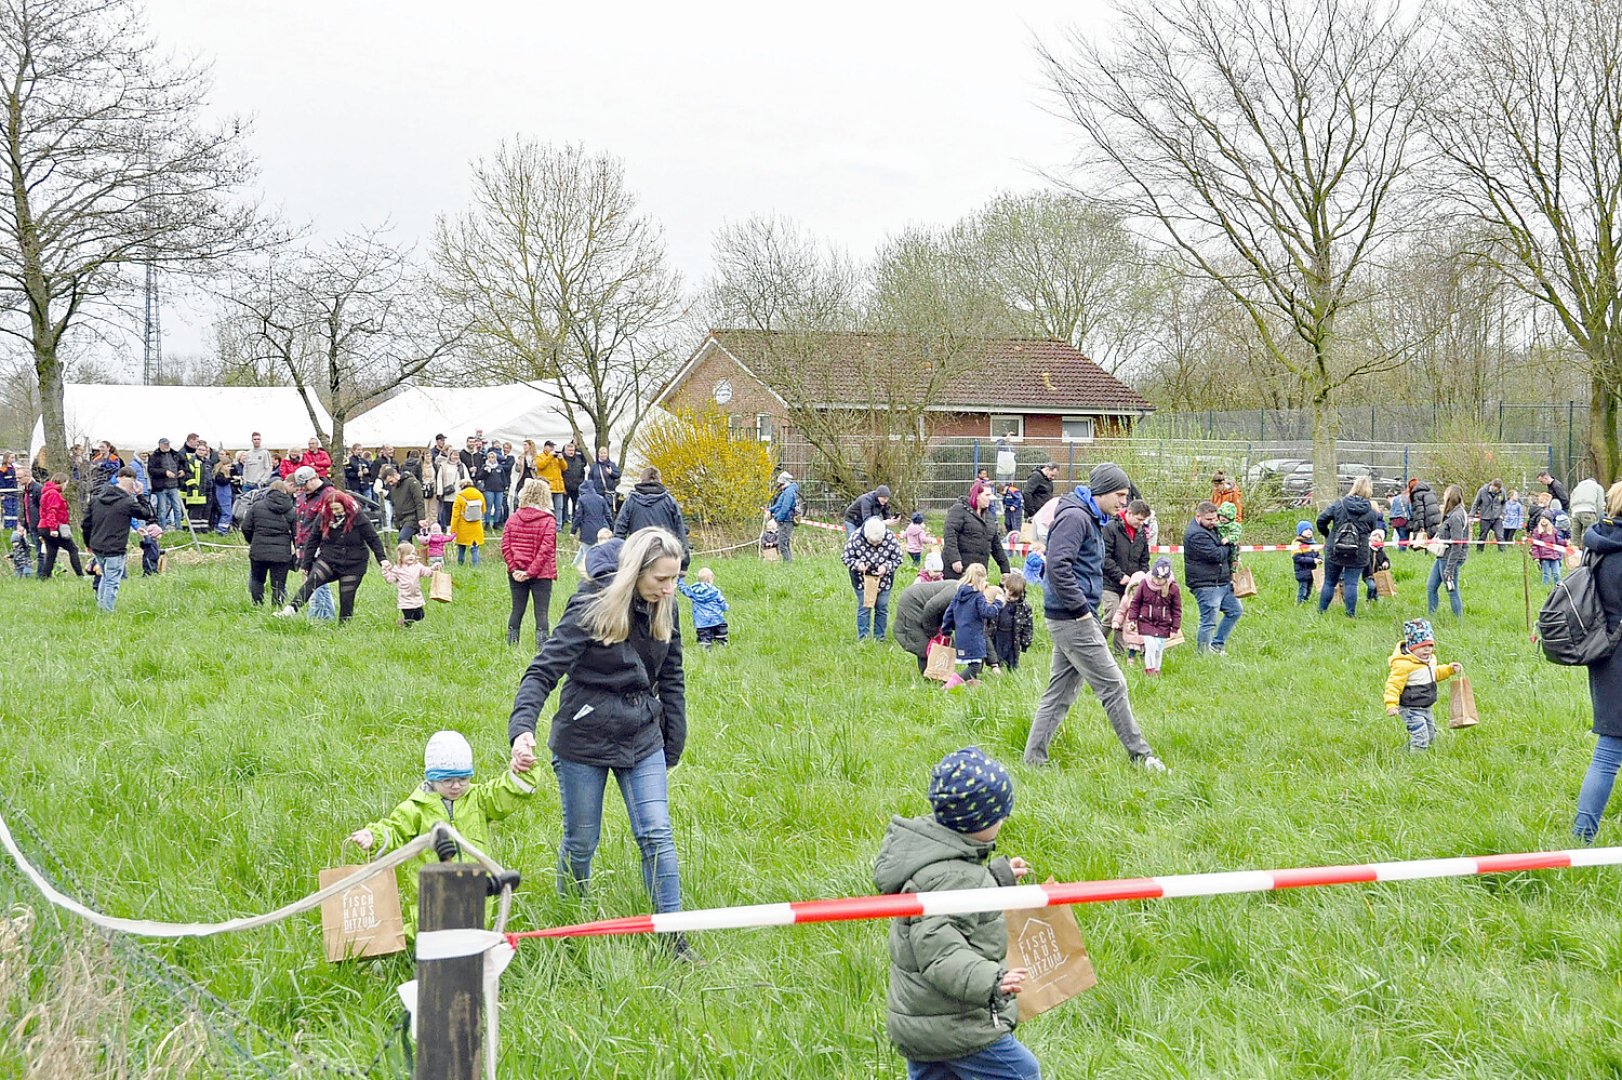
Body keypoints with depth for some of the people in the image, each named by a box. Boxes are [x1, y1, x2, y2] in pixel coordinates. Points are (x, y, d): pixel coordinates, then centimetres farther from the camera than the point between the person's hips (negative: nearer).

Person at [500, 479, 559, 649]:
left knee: (517, 610, 12)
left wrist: (514, 568, -4)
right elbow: (545, 550, -16)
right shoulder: (548, 521, -10)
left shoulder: (514, 517, 1)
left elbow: (505, 545, -3)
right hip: (541, 575, -4)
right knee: (542, 612, 0)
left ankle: (511, 646, 16)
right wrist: (531, 571, -13)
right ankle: (542, 648, -3)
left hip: (517, 574, 4)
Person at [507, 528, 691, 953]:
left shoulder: (663, 608, -1)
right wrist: (522, 728, -37)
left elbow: (671, 678, 11)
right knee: (581, 841, 9)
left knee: (657, 836, -3)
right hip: (584, 739, -4)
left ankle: (672, 937, 3)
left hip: (642, 739, 4)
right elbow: (544, 670, -22)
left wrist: (674, 745, 13)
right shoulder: (593, 607, -18)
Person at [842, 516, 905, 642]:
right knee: (864, 608, -1)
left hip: (884, 579, 2)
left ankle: (879, 636, 20)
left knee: (882, 608, 7)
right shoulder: (856, 539, -24)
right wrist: (857, 564, -30)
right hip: (862, 580, -2)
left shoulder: (890, 538, -20)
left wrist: (886, 567, -27)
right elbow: (845, 557, -11)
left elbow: (898, 558, -9)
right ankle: (862, 636, 8)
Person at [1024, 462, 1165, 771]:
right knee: (1113, 685, -4)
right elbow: (1058, 565, -24)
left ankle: (1033, 759, 14)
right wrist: (1082, 609, -21)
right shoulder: (1074, 517, -14)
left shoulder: (1092, 519, 19)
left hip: (1072, 619, 10)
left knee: (1060, 692, 11)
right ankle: (1140, 756, 3)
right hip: (1072, 619, -10)